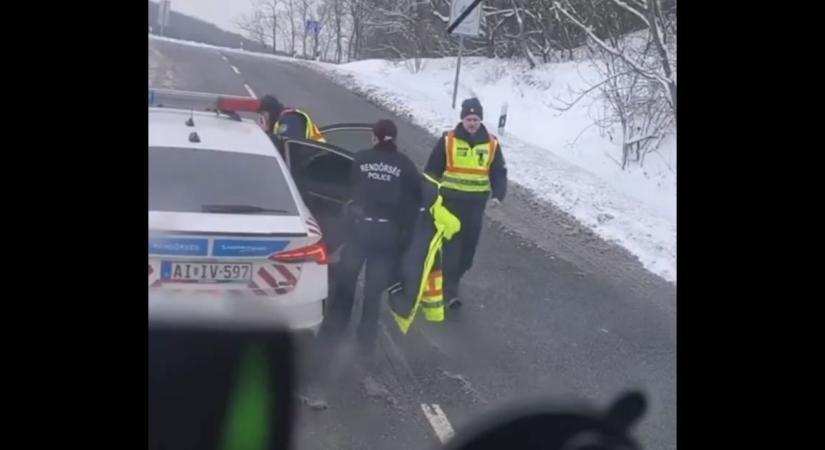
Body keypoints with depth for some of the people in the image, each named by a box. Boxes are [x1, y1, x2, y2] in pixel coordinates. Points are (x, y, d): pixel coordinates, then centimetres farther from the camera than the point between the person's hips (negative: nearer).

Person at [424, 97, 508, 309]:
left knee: (469, 244, 10)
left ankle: (453, 278, 31)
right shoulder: (448, 140, -5)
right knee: (451, 243, -7)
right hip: (451, 200, -3)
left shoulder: (491, 144, 1)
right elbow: (432, 169, 0)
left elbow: (499, 173, 7)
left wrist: (498, 195, -9)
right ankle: (450, 289, -4)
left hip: (476, 203, 3)